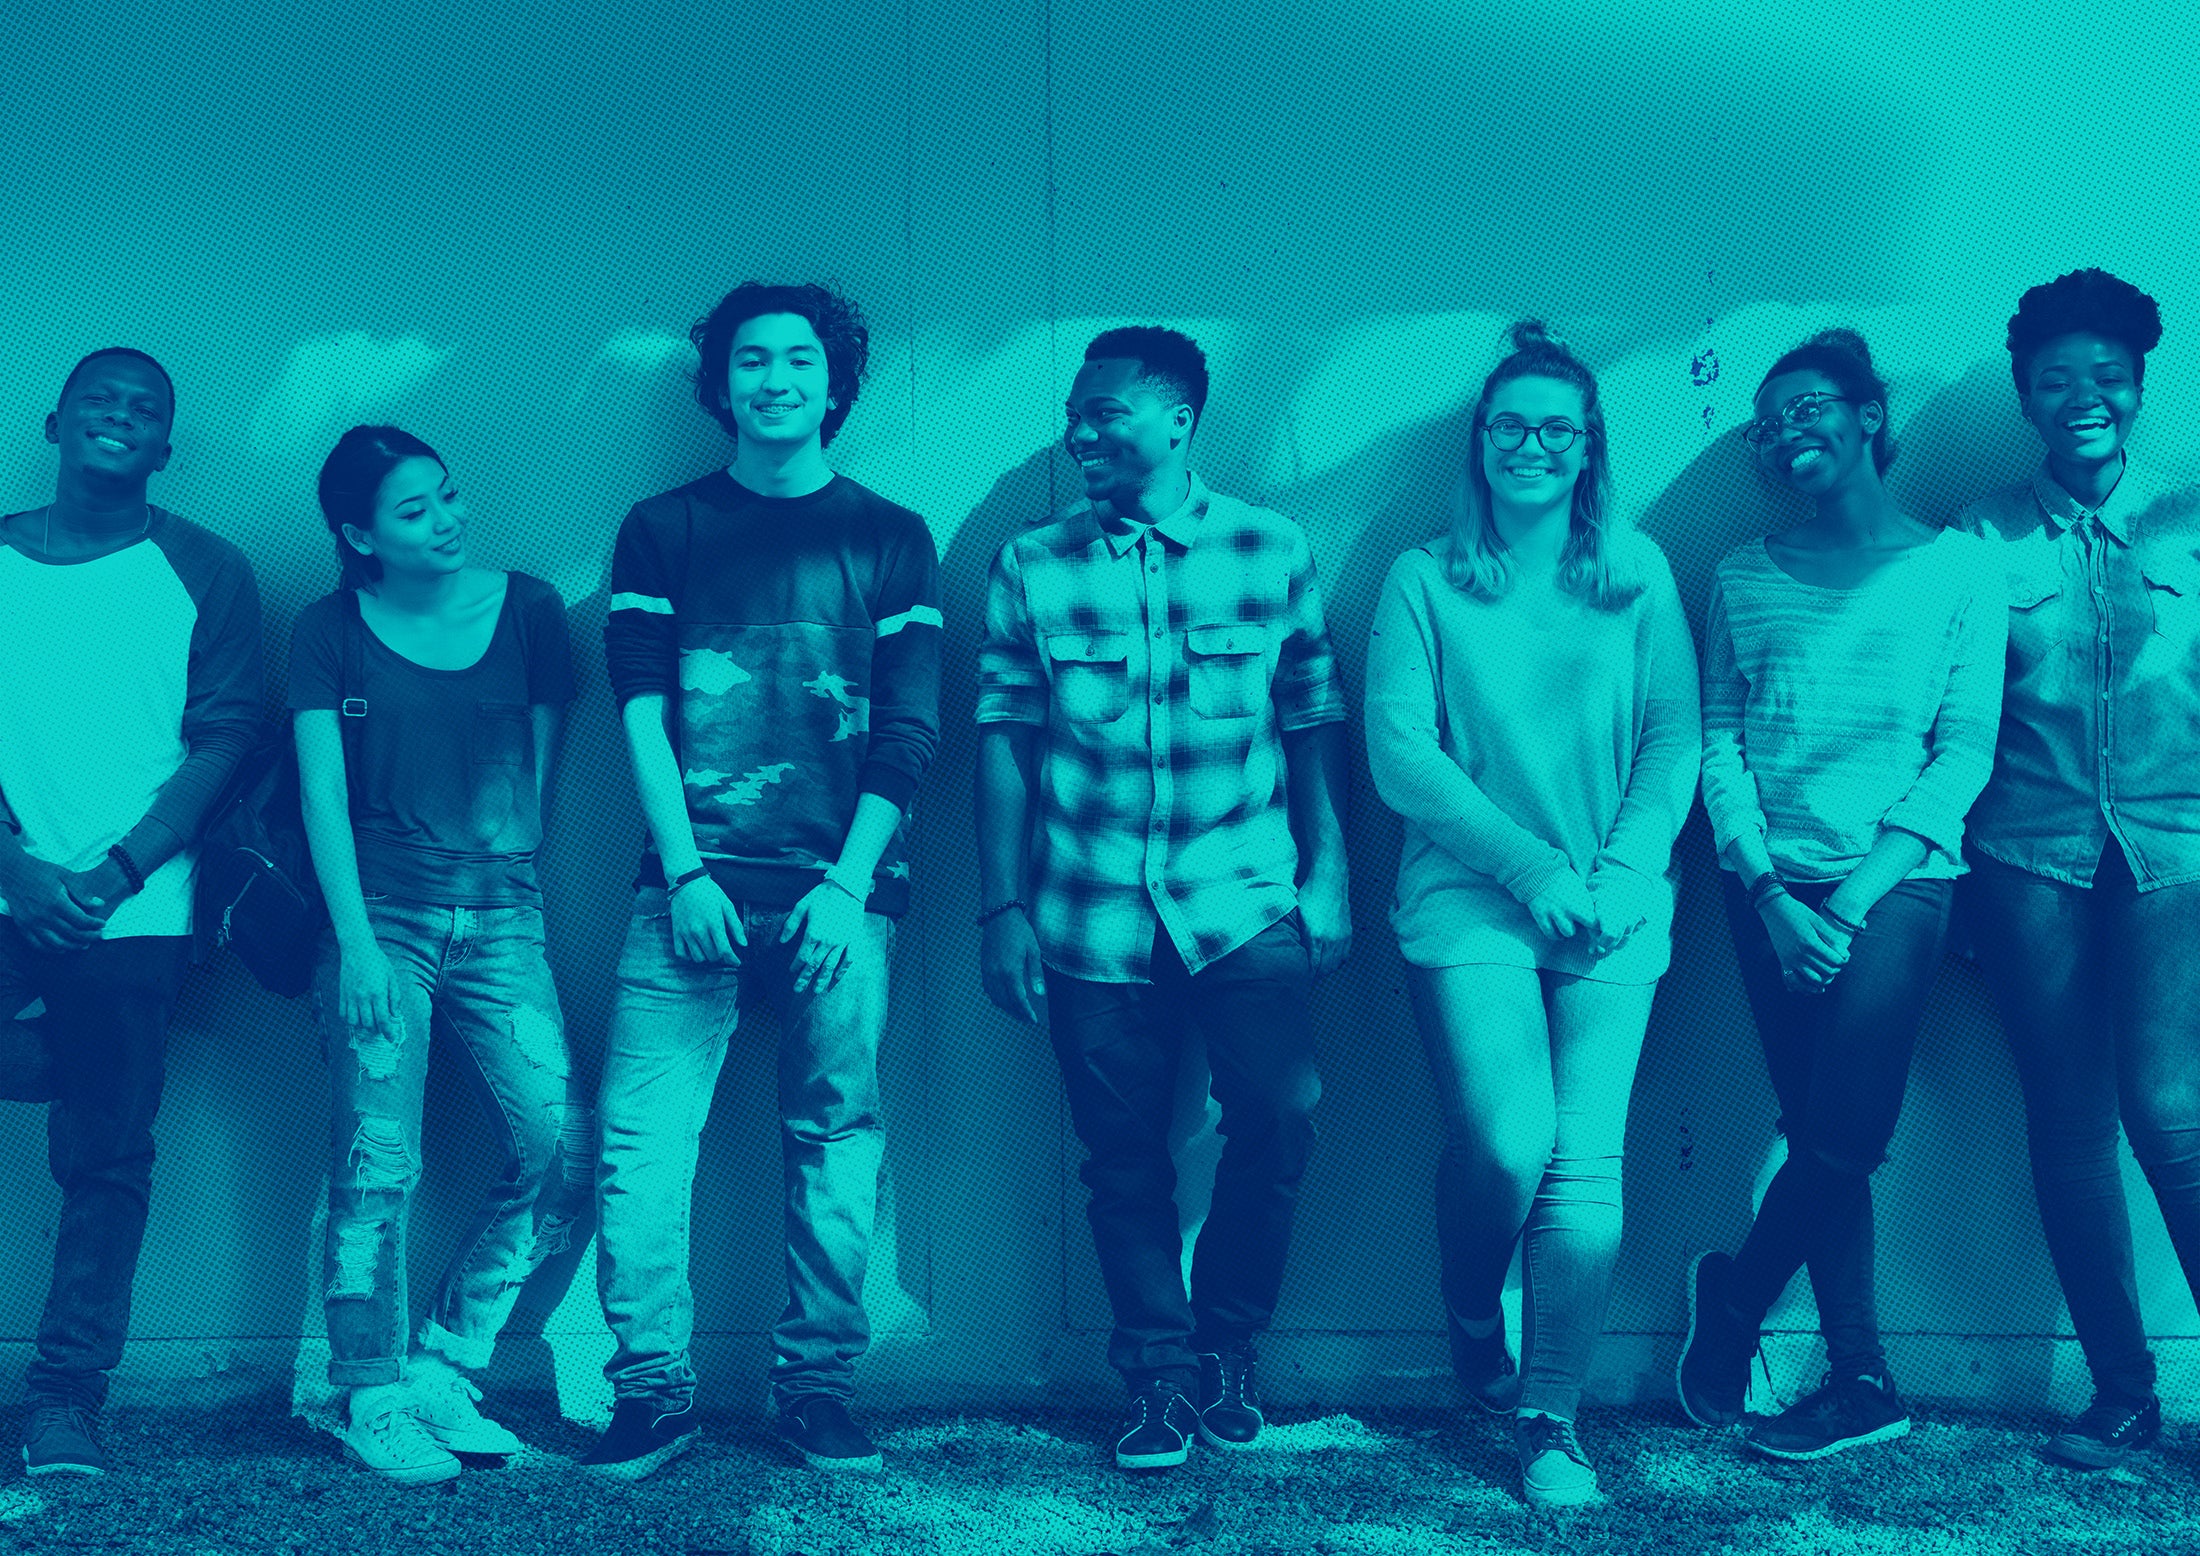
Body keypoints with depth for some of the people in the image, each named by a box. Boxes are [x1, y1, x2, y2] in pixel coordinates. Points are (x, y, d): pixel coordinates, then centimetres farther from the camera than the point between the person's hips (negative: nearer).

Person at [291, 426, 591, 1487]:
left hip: (500, 914, 2)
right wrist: (357, 938, -10)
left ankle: (439, 1370, 6)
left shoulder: (526, 608, 8)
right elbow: (323, 793, -1)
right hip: (380, 911, -2)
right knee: (378, 1167, -7)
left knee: (562, 1152, -9)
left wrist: (514, 893, 10)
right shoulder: (331, 630, 5)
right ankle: (372, 1402, 6)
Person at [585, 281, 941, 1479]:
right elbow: (640, 712, 4)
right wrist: (686, 873, -7)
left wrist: (847, 885, -8)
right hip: (694, 881, 0)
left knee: (835, 1138, -1)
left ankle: (816, 1385, 9)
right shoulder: (663, 530, 13)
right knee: (643, 1136, -8)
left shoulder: (891, 540, 12)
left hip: (839, 887, 0)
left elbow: (909, 733, 4)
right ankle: (653, 1391, 0)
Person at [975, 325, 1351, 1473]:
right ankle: (1160, 1376, 21)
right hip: (1093, 926, 1)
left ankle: (1224, 1352, 9)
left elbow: (1315, 726, 6)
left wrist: (1327, 876, 0)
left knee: (1279, 1117, -13)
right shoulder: (1031, 568, 5)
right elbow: (1003, 742, 4)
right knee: (1123, 1157, 5)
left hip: (1247, 907, -1)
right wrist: (1003, 913, 0)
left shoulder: (1272, 552, 4)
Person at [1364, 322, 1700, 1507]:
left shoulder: (1638, 575, 12)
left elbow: (1675, 736, 7)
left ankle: (1551, 1417, 6)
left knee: (1586, 1160, -10)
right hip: (1469, 894, -1)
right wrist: (1529, 864, -9)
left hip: (1610, 908, 2)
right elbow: (1399, 752, -1)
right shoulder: (1424, 580, 7)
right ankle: (1470, 1325, 13)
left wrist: (1623, 870, -8)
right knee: (1507, 1138, -19)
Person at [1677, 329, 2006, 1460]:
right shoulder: (1746, 578, 10)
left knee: (1843, 1132, -13)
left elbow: (1965, 750, -2)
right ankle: (1860, 1381, 11)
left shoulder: (1957, 566, 2)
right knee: (1822, 1134, 1)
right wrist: (1770, 894, -9)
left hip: (1897, 879, -2)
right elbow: (1718, 744, 5)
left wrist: (1857, 898, -11)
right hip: (1772, 885, 2)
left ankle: (1734, 1294, 11)